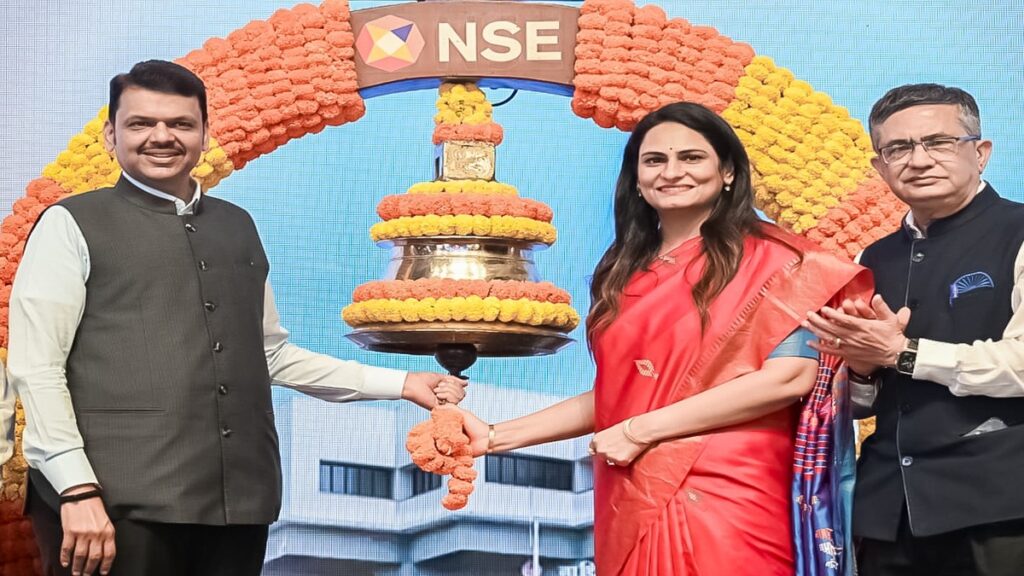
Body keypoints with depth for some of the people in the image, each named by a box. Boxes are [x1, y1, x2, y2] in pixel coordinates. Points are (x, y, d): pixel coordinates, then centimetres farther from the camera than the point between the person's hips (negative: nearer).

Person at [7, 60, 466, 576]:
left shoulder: (238, 227, 18)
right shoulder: (72, 227, 2)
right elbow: (36, 367, -4)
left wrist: (400, 384, 18)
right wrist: (78, 490, -14)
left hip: (237, 498, 5)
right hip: (120, 502, -4)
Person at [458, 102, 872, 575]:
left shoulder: (766, 257, -3)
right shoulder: (626, 274, 12)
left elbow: (792, 376, -14)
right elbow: (615, 393, 14)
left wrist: (642, 431, -14)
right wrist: (498, 436, 6)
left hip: (724, 505, -5)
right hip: (632, 508, 5)